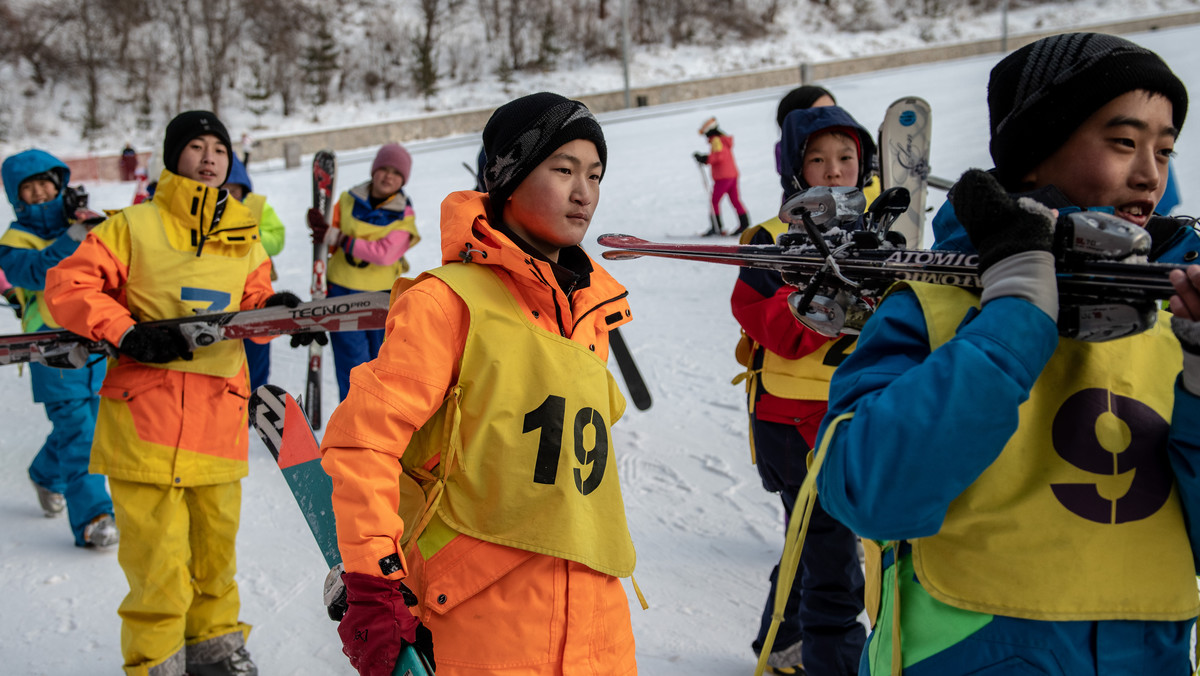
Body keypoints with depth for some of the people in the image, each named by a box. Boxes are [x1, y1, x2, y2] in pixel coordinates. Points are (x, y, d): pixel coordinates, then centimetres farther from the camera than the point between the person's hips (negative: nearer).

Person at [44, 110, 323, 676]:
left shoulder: (245, 238, 14)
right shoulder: (134, 227, -1)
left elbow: (253, 301, 17)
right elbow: (68, 286, -4)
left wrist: (276, 310, -6)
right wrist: (128, 333, -16)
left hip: (220, 415, 4)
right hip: (144, 413, -4)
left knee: (216, 538, 14)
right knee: (156, 550, -3)